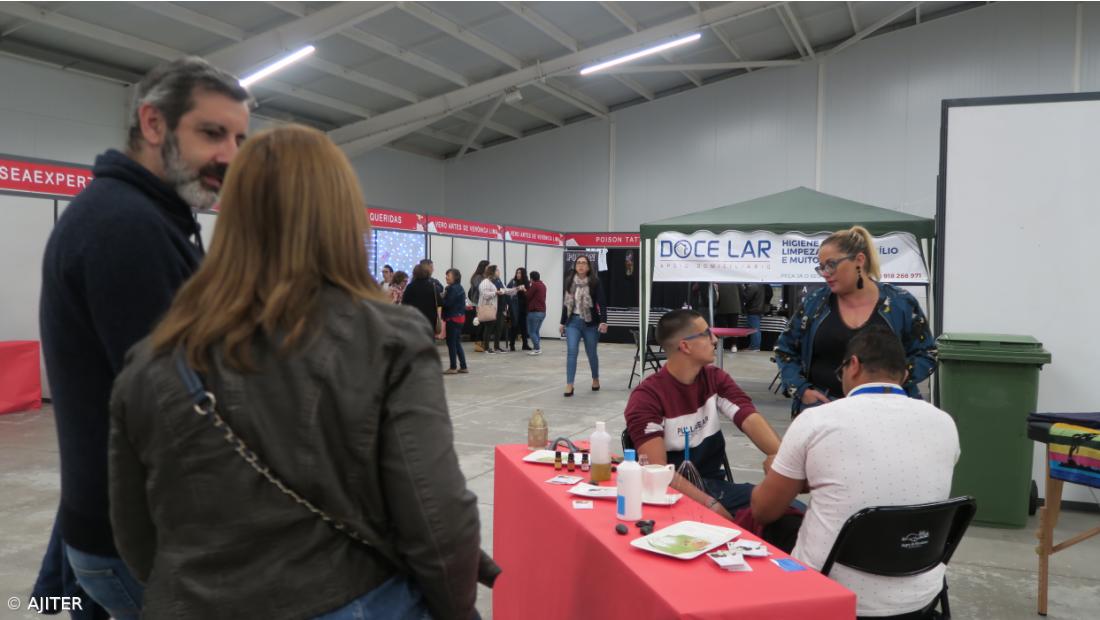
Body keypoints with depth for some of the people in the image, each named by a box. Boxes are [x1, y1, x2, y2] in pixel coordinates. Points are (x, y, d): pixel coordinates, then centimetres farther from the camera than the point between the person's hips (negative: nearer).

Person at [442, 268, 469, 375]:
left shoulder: (453, 288, -16)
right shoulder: (459, 288, 13)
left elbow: (447, 303, -21)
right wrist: (444, 297, 0)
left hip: (453, 318, -9)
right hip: (460, 317, 9)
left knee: (451, 342, -1)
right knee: (457, 343, 14)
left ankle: (453, 368, 4)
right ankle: (463, 367, 15)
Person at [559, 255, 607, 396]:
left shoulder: (594, 282, -8)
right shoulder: (569, 281, 3)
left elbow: (601, 303, -12)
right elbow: (566, 303, 11)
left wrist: (603, 321, -23)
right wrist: (562, 322, 13)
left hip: (590, 322, -2)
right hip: (573, 322, 2)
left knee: (591, 353, 11)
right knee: (571, 352, -9)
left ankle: (595, 379, 34)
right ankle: (569, 385, -9)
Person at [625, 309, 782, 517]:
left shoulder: (715, 378, 5)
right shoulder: (647, 397, -13)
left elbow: (750, 419, -12)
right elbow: (658, 469, -20)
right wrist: (709, 504, -28)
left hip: (715, 485, 6)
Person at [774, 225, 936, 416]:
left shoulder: (901, 303, -1)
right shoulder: (815, 302, 4)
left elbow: (926, 355, 4)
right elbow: (784, 349, 11)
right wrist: (801, 389, -2)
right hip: (821, 402, 1)